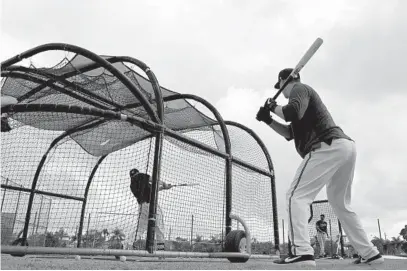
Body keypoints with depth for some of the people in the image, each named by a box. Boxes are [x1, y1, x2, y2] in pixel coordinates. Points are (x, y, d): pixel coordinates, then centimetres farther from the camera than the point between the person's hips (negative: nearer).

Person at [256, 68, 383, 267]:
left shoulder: (299, 89, 5)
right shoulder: (305, 95, 34)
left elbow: (292, 113, -18)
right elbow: (289, 133, 28)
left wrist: (273, 107, 1)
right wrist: (268, 119, 17)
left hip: (329, 147, -10)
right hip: (345, 146, 10)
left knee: (296, 196, -12)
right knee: (341, 204, 19)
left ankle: (302, 252, -23)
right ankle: (370, 254, 23)